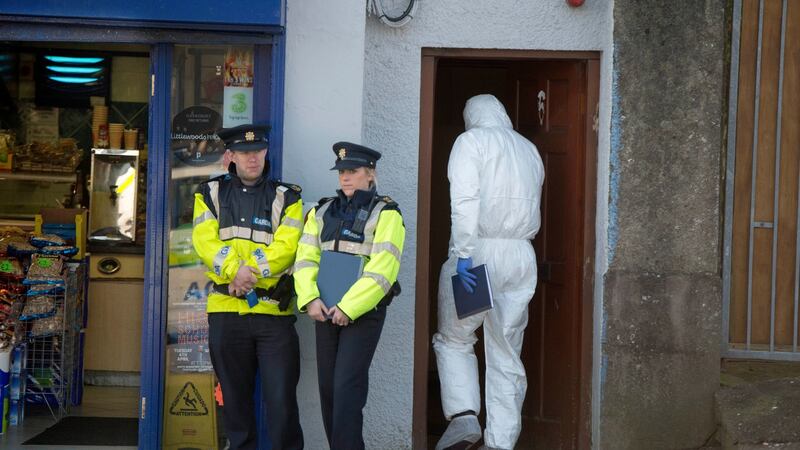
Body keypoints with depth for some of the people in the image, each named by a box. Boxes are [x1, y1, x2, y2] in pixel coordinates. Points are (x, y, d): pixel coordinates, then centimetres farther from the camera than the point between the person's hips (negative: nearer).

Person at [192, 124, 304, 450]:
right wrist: (236, 270, -20)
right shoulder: (211, 194, 9)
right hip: (226, 310, 2)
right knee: (235, 396, 10)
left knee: (282, 397, -5)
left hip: (274, 311, -2)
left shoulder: (286, 197, 5)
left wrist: (250, 271, -19)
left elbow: (286, 247, -8)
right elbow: (205, 241, -5)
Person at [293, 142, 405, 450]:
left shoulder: (385, 213, -4)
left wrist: (348, 308, -18)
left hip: (364, 312, -5)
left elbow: (382, 270, -14)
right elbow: (305, 259, 5)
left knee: (347, 388, -12)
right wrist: (310, 299, -11)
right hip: (326, 311, 6)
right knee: (327, 388, 7)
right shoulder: (322, 212, 13)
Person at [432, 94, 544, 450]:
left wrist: (463, 254, -19)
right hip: (522, 256, 5)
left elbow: (465, 201, -14)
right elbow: (530, 206, 16)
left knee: (453, 340, 10)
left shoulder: (471, 141, -1)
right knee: (506, 353, 7)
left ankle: (463, 415, -8)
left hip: (479, 250, -5)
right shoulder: (530, 150, 18)